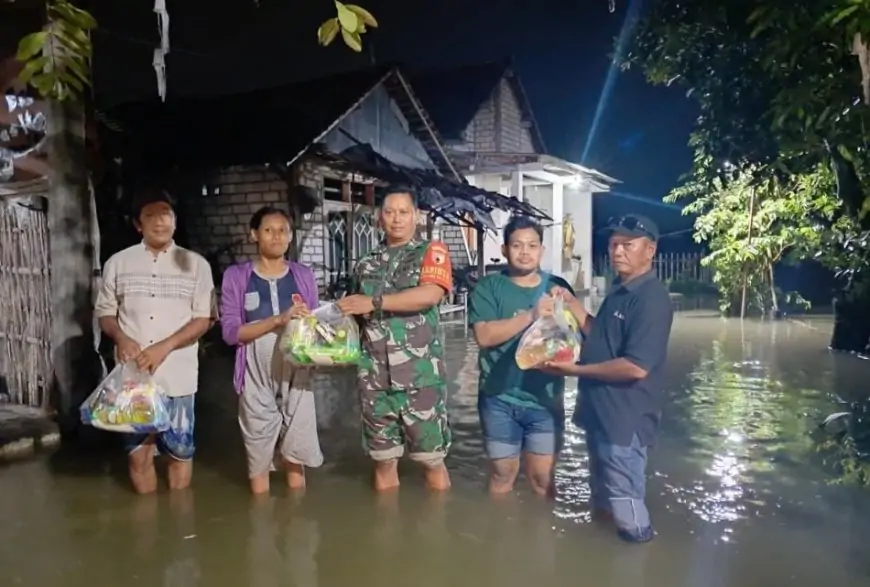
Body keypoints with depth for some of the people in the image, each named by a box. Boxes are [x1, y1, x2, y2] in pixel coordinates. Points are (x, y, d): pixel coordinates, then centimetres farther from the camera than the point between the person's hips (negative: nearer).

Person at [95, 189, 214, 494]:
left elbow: (203, 319, -2)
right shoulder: (118, 263, 5)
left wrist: (164, 347, -15)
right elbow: (105, 312, 11)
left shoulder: (195, 264, 1)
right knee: (138, 453, 9)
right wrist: (121, 338, -11)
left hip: (177, 375, -1)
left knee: (180, 451, 8)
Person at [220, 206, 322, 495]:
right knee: (258, 454, 7)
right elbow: (230, 332, -7)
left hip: (296, 373, 2)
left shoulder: (304, 275, 8)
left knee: (296, 451, 8)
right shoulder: (236, 276, 0)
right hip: (256, 376, -1)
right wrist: (278, 320, -19)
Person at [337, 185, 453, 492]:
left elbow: (430, 294, -17)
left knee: (432, 458, 5)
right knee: (383, 459, 12)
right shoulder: (366, 263, 14)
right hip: (374, 377, 4)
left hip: (421, 376, -3)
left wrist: (375, 301, -17)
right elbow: (355, 313, 20)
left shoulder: (431, 252, 1)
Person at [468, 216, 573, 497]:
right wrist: (531, 316, -26)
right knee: (502, 474, 13)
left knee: (543, 479, 9)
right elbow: (484, 335, -17)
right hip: (500, 399, -1)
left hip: (546, 399, 2)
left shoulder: (557, 287, 5)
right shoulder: (489, 287, -4)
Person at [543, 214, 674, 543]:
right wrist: (572, 305, 5)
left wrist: (575, 370, -20)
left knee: (625, 504, 3)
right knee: (603, 501, 25)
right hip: (602, 413, 10)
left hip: (625, 419, -10)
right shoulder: (620, 292, 12)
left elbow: (636, 366, -26)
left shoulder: (651, 298, -19)